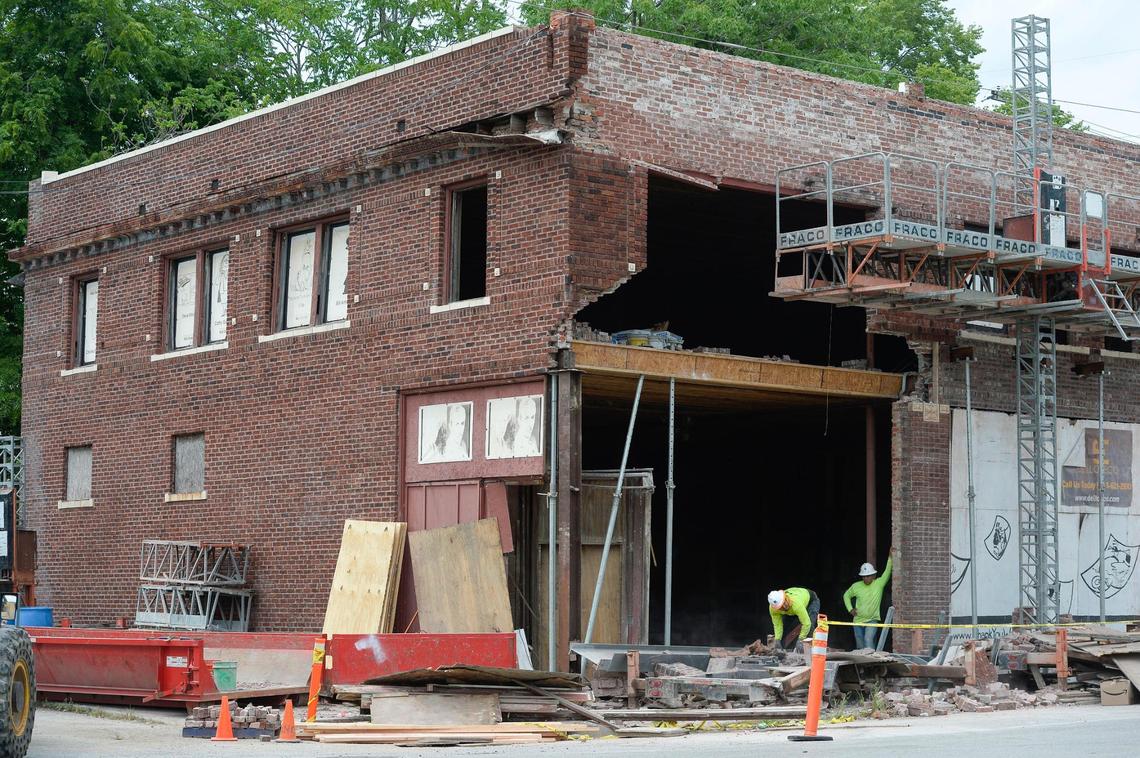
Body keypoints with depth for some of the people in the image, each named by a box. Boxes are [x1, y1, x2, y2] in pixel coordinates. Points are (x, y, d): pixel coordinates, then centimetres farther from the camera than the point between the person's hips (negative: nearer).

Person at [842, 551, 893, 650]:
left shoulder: (879, 584, -7)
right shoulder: (856, 586, 0)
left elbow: (887, 573, -18)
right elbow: (846, 595, 17)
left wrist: (890, 558, -29)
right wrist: (850, 609, 5)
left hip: (872, 620, -3)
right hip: (858, 620, 3)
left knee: (868, 640, -24)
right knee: (860, 646, 9)